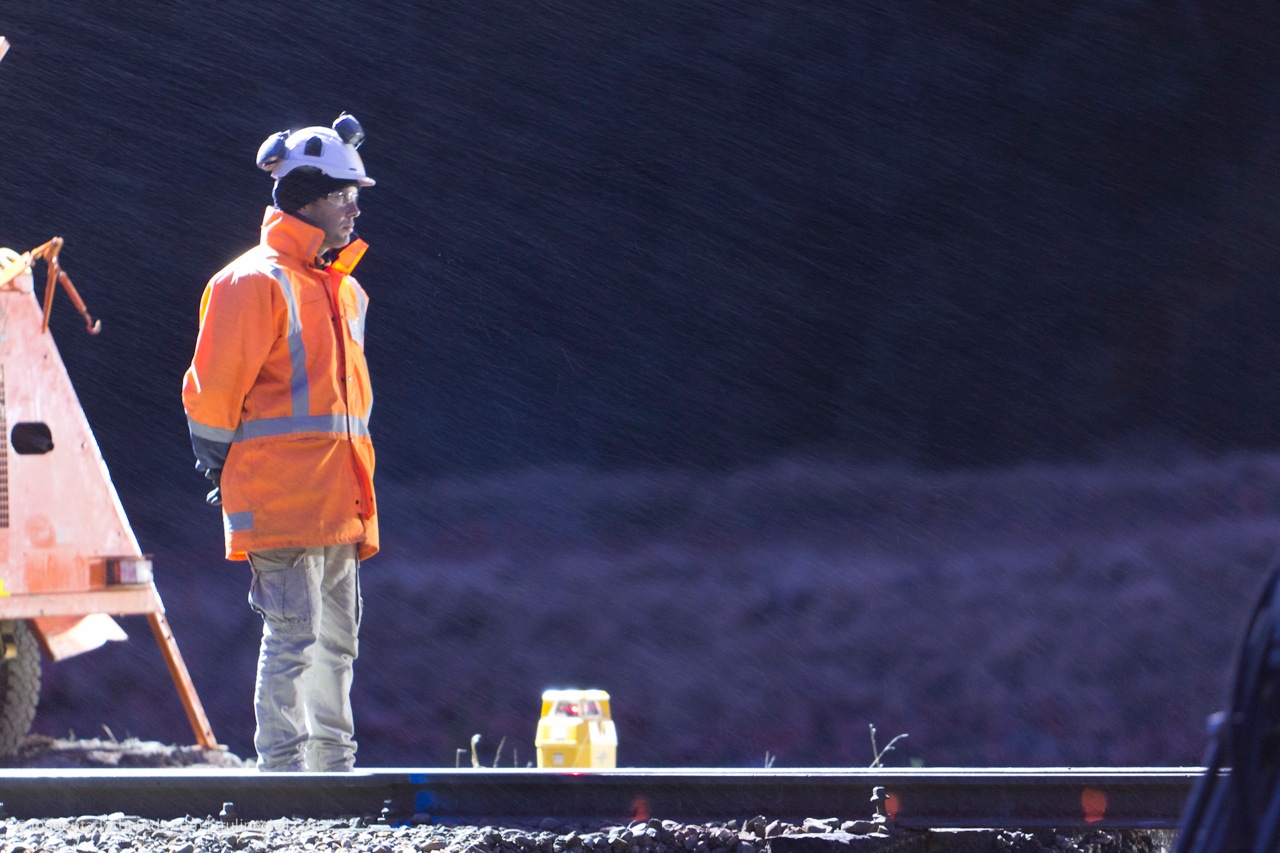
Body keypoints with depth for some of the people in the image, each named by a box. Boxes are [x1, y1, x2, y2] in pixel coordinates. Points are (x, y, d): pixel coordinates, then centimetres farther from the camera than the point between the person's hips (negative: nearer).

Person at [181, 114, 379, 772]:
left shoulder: (344, 290, 18)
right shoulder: (256, 283, -10)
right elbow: (213, 389, -9)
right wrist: (223, 470, -2)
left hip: (338, 503, 8)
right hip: (283, 499, -8)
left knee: (335, 640, 11)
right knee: (293, 636, -10)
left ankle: (333, 764, 16)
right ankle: (282, 767, -8)